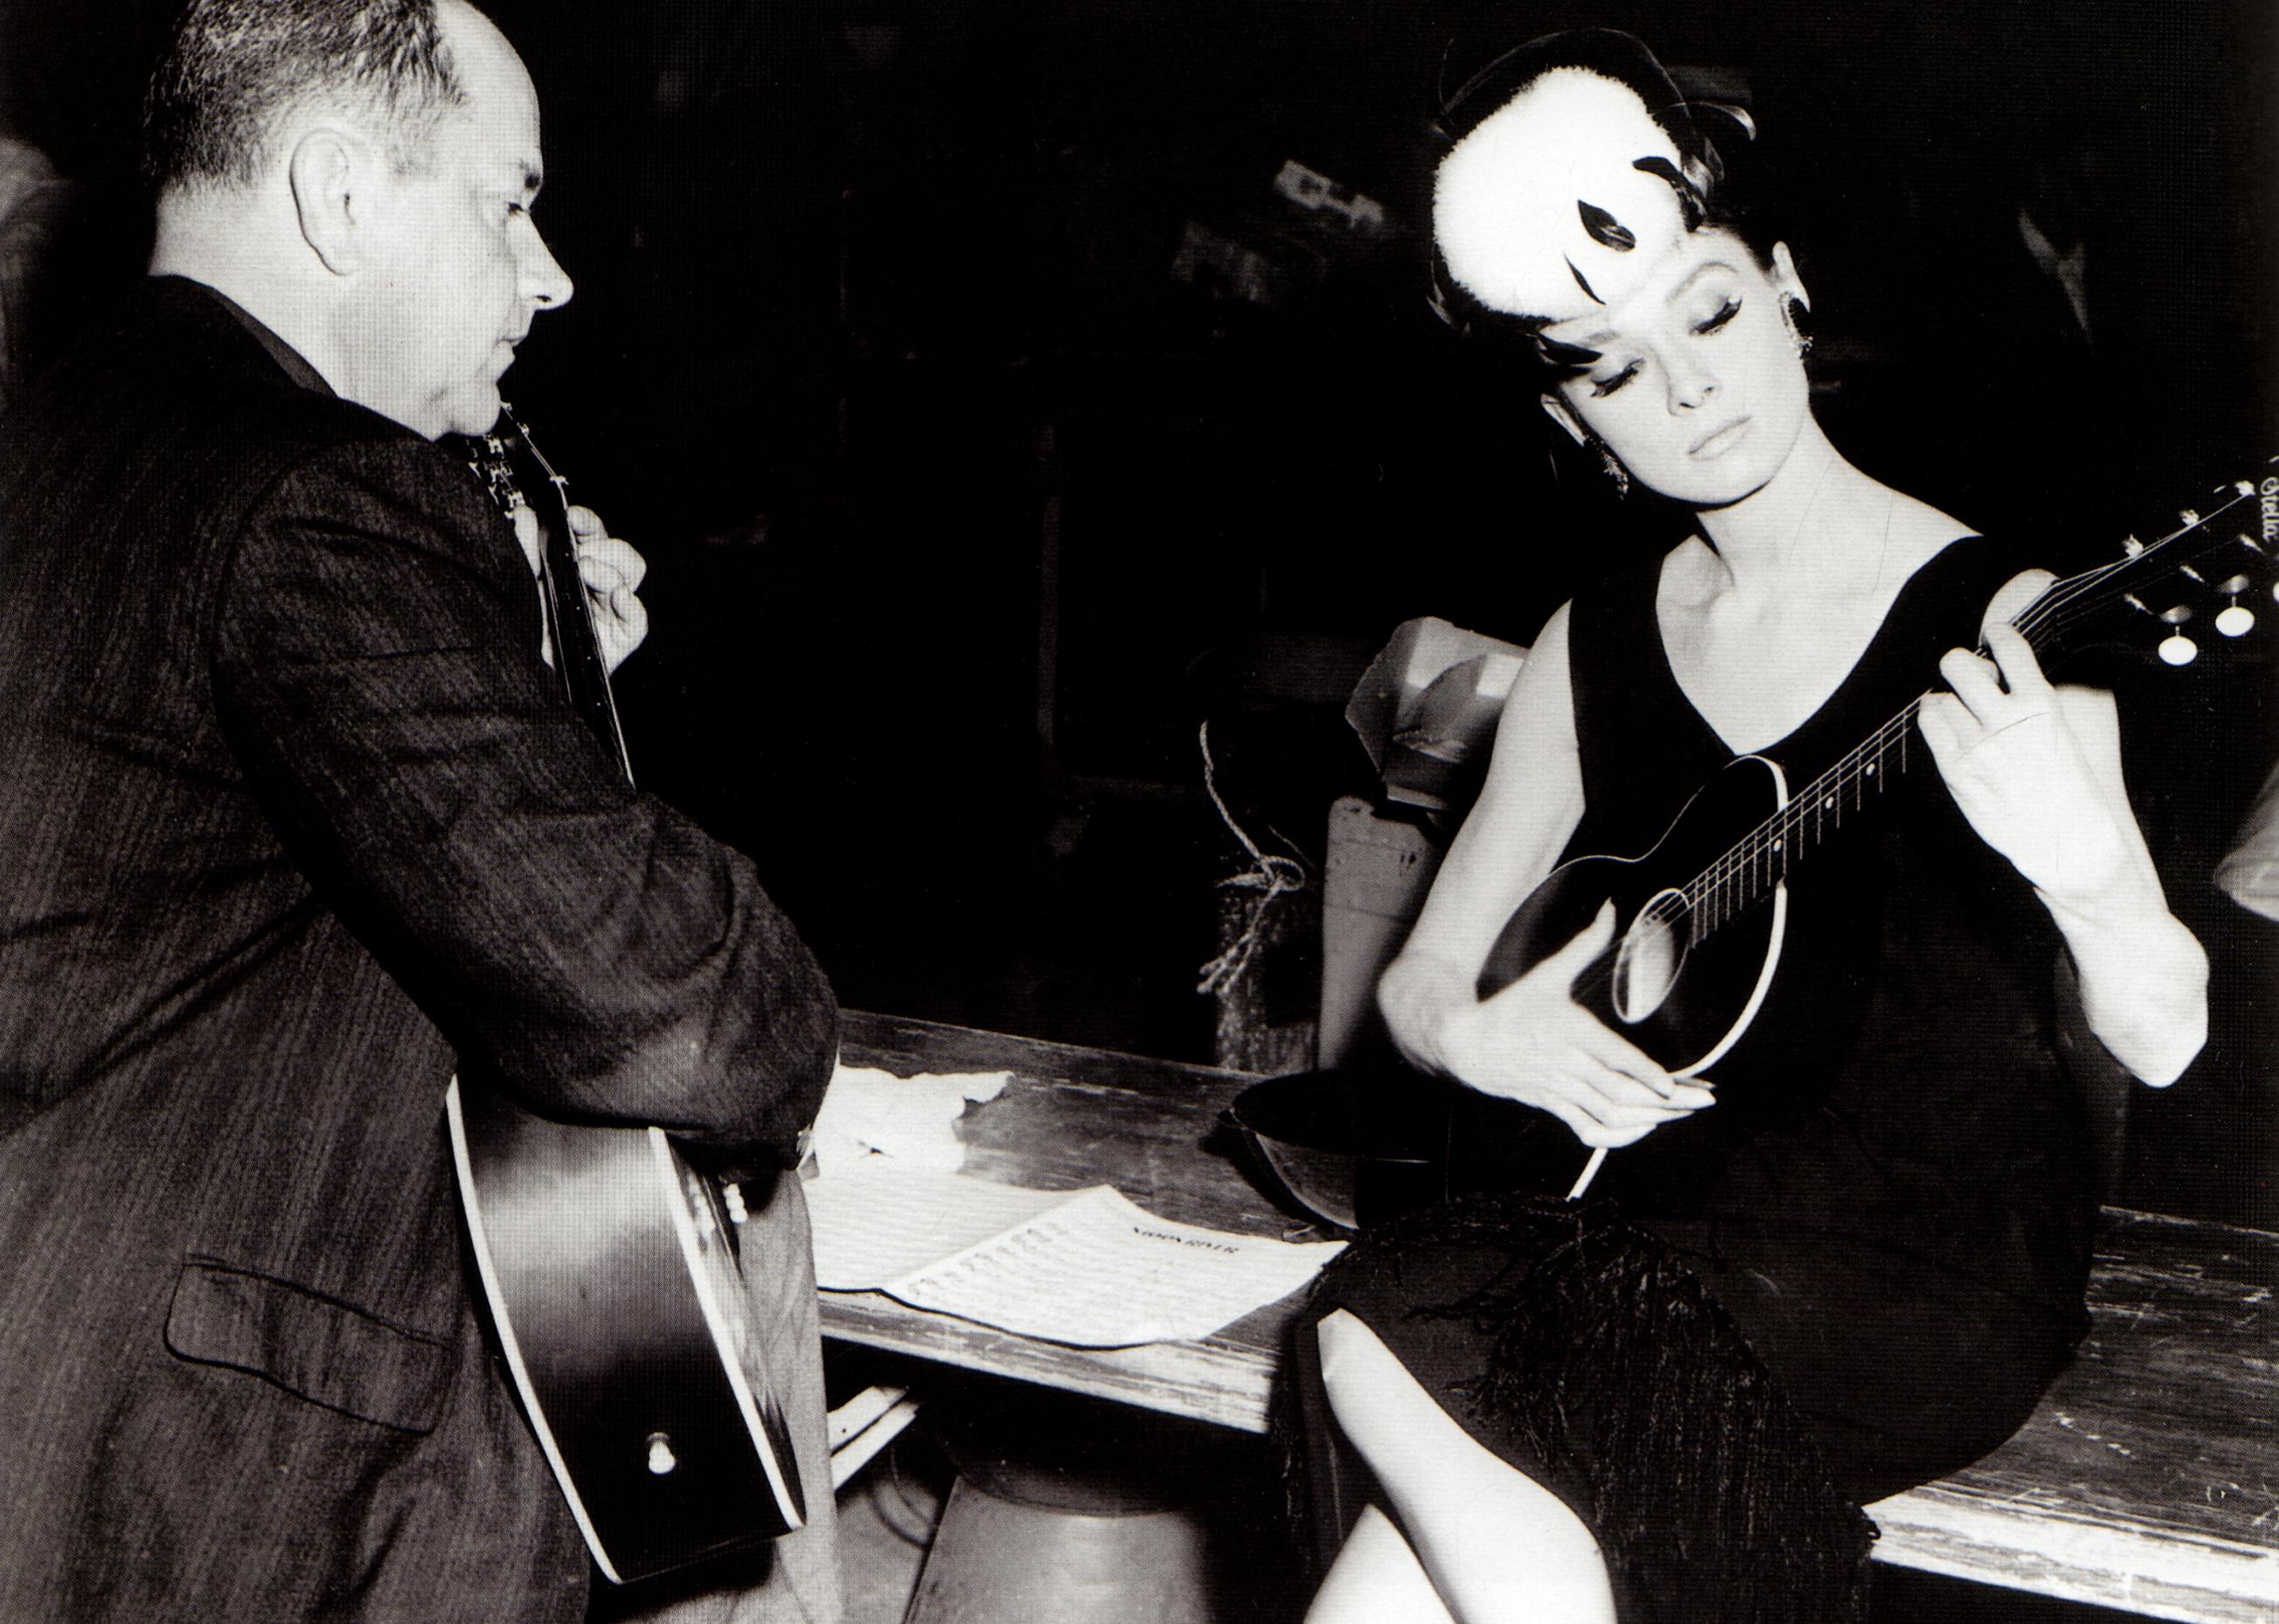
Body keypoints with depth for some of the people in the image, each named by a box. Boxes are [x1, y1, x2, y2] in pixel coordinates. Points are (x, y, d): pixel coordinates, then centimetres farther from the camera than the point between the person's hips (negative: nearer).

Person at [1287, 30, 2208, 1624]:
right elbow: (1419, 978, 13)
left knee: (1384, 1340, -25)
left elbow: (2162, 1038, -16)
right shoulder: (1594, 646, 7)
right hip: (1655, 1230, 5)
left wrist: (2074, 856, -36)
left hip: (1931, 1263, -4)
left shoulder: (1992, 622, -9)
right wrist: (1474, 1031, -9)